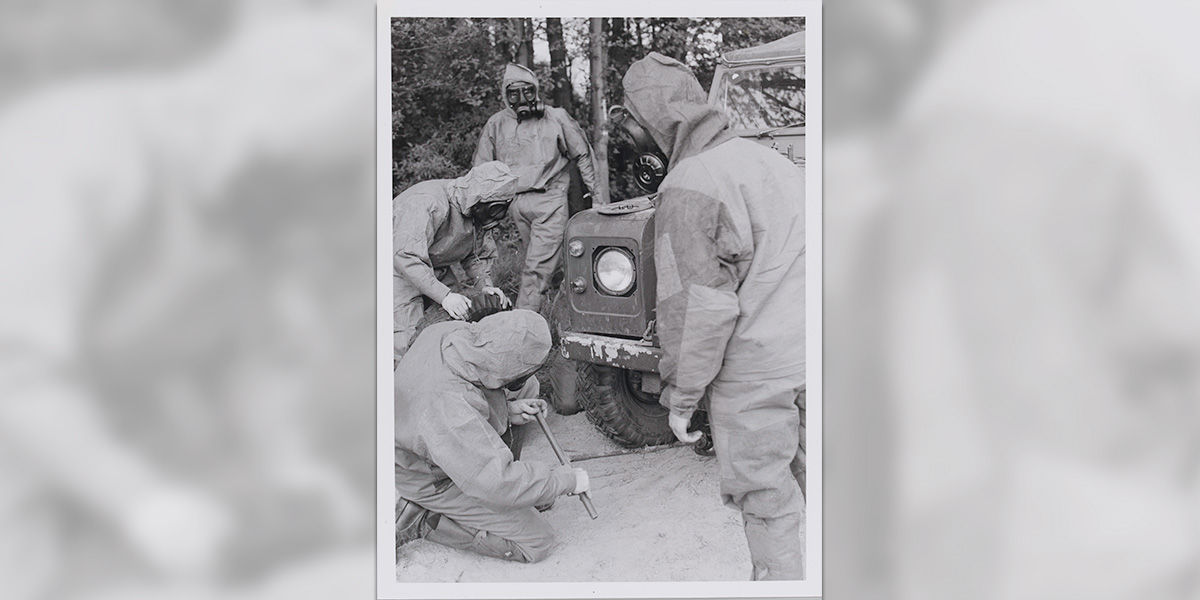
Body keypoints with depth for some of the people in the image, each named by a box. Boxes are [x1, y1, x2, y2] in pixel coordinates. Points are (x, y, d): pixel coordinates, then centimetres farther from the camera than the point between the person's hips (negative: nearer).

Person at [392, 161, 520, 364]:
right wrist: (443, 295, -46)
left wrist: (485, 284, -13)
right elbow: (405, 256, -41)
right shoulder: (429, 203, -34)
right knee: (408, 342, -17)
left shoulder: (474, 211, -7)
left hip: (437, 271, 8)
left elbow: (476, 252, 7)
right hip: (401, 271, -8)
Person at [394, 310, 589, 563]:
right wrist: (566, 479, -26)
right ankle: (422, 520, -1)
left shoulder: (448, 333, -20)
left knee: (528, 385, 10)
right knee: (537, 542, -4)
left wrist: (507, 409, -8)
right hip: (435, 481, -8)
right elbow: (498, 486, -38)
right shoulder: (452, 412, -44)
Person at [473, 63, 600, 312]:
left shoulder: (556, 118, -1)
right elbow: (482, 168, 14)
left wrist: (592, 189, 12)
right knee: (548, 262, 12)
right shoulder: (496, 124, 6)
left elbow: (582, 153, 9)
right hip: (517, 201, 4)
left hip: (550, 200, -3)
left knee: (537, 267, -11)